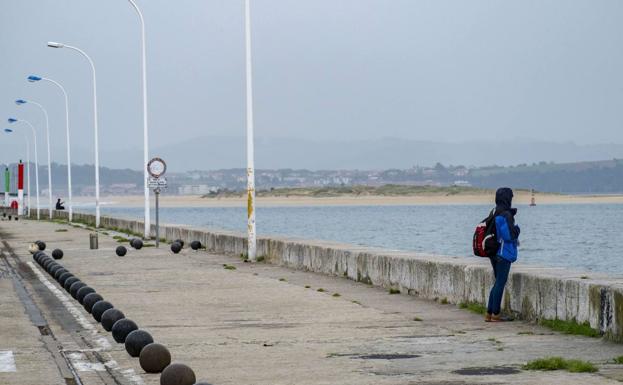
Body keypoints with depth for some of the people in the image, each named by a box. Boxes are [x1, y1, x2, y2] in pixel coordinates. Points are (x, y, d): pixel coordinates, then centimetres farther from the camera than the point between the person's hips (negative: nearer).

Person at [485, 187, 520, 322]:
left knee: (498, 283, 15)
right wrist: (516, 228, 0)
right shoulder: (506, 215, -16)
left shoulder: (495, 214, 11)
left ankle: (489, 314, 16)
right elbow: (510, 235, -21)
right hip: (504, 253, -9)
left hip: (494, 253, 9)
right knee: (500, 283, -2)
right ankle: (496, 314, 2)